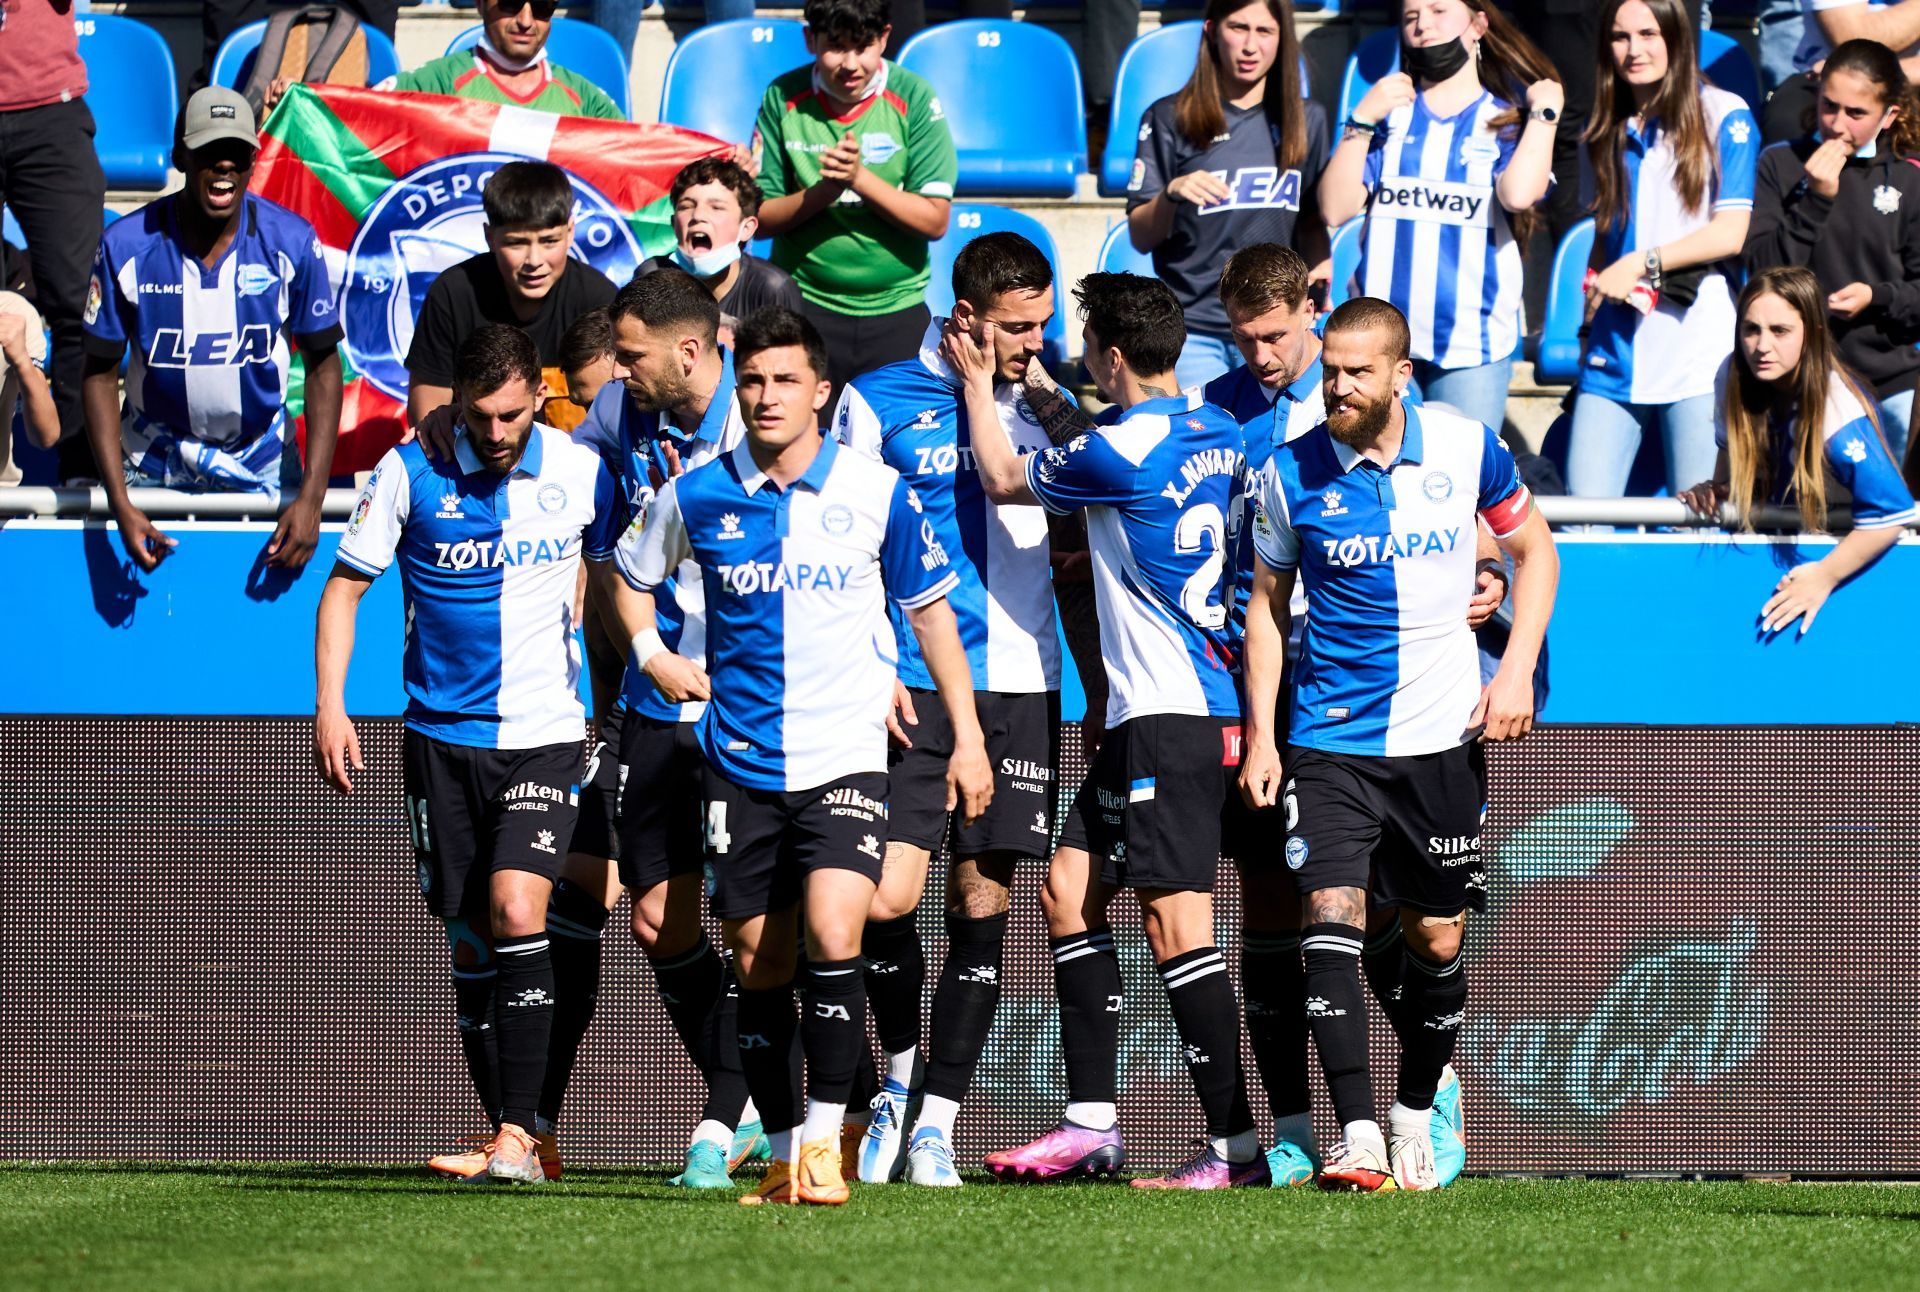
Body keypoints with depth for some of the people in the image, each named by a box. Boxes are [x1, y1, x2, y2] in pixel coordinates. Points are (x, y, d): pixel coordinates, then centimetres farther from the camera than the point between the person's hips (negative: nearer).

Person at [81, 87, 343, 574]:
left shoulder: (291, 242, -12)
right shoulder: (126, 246, -14)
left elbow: (323, 364, -5)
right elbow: (101, 373, -7)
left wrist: (311, 499, -13)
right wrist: (121, 506, -15)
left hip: (263, 462, 0)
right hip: (156, 458, 0)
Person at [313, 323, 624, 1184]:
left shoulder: (582, 474, -2)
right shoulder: (411, 473, -4)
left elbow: (619, 577, 12)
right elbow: (344, 587, 3)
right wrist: (330, 707, -6)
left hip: (545, 734, -2)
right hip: (442, 734, 2)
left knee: (517, 910, -19)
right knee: (470, 939, 5)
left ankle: (517, 1135, -20)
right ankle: (507, 1140, 13)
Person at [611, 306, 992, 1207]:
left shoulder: (875, 492, -2)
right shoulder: (698, 496, 2)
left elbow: (930, 609, 9)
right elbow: (634, 574, 21)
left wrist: (967, 737, 7)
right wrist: (650, 651, 2)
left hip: (845, 758, -2)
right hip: (742, 761, 2)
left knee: (833, 936, -20)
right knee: (760, 963, 5)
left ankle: (825, 1144, -13)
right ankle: (783, 1154, 17)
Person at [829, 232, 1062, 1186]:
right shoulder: (878, 402, 0)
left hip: (1020, 684, 3)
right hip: (909, 687, -3)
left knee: (982, 903, 2)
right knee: (886, 898, -12)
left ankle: (935, 1124, 9)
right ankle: (900, 1074, 14)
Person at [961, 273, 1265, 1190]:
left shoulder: (1123, 451, -15)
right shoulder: (1213, 430, 10)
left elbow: (1003, 481, 2)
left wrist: (978, 386, 15)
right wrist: (1061, 417, 29)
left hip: (1172, 716, -10)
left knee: (1174, 918, -11)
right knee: (1070, 885, 12)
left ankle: (1236, 1146, -13)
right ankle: (1091, 1124, 12)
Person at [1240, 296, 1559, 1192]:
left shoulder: (1466, 448, -4)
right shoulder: (1293, 472, -5)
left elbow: (1532, 548, 10)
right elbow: (1267, 599, 6)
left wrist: (1517, 670, -2)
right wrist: (1260, 735, 0)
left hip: (1443, 735, 1)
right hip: (1329, 739, -1)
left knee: (1437, 938, 8)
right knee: (1331, 916, -18)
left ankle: (1416, 1117, 28)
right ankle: (1357, 1140, -22)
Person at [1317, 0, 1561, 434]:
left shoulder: (1508, 119, 8)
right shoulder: (1391, 113, 13)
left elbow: (1519, 194, -14)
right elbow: (1336, 209, 2)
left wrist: (1545, 112, -6)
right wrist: (1363, 120, -5)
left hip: (1473, 344, -2)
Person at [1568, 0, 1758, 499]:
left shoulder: (1724, 116, 1)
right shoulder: (1609, 130, 18)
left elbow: (1730, 232, -6)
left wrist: (1641, 263, -9)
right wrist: (1594, 286, 2)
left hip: (1697, 344, -5)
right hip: (1615, 354, 5)